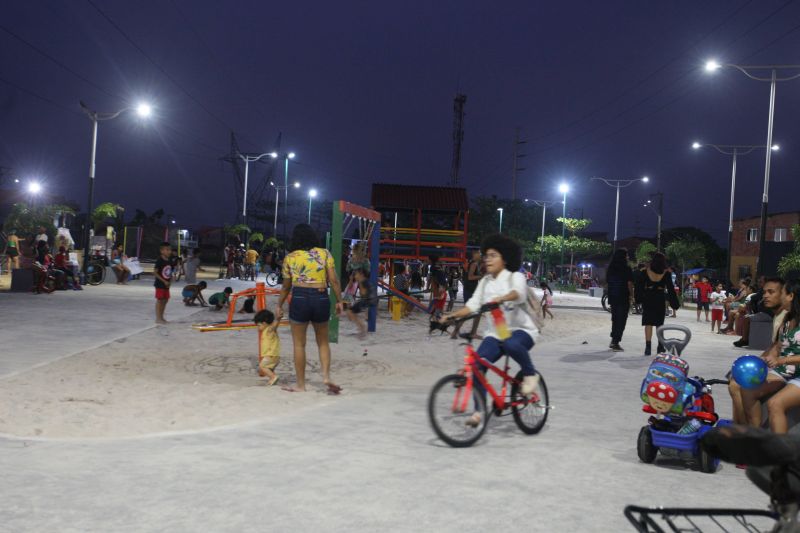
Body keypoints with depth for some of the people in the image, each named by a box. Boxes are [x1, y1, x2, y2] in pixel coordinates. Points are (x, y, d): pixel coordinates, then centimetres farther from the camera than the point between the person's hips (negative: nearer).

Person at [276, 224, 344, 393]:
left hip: (299, 298, -1)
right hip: (321, 298, 2)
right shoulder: (324, 254, 4)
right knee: (323, 341, 18)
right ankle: (326, 375, 1)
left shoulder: (290, 258, 4)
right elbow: (334, 280, -1)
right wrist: (339, 301, 7)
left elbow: (286, 286, 10)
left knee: (299, 344, 8)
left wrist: (279, 305, 22)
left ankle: (300, 384, 12)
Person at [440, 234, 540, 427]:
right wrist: (452, 315, -12)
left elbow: (518, 292, -26)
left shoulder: (515, 277, -3)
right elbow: (473, 305, 5)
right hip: (494, 333, 4)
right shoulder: (485, 282, 13)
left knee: (512, 344, -39)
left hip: (520, 330, -4)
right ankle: (479, 411, -13)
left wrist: (501, 299, -47)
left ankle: (530, 374, -10)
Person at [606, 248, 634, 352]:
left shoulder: (610, 268, 6)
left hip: (612, 297, 6)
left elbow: (607, 282, 10)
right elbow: (629, 283, -14)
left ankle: (613, 340, 19)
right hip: (623, 298, -6)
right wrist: (631, 295, -2)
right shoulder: (626, 268, -11)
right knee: (621, 320, 0)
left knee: (615, 318, 18)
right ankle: (616, 343, -2)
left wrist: (611, 294, 16)